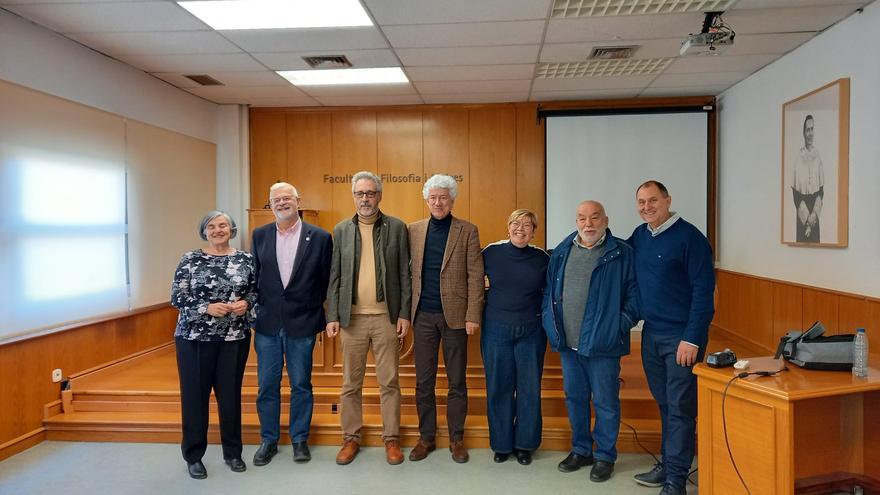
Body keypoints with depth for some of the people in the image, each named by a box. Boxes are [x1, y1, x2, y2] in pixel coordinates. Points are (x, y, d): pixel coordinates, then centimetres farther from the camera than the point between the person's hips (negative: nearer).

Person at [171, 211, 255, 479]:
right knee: (194, 394, 7)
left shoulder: (245, 259, 3)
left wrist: (246, 302, -11)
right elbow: (177, 297, -5)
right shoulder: (190, 259, -2)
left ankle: (233, 452, 26)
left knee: (230, 394, 10)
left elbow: (256, 289, 9)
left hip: (235, 337, 2)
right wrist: (207, 308, -18)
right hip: (194, 337, -1)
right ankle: (193, 455, 24)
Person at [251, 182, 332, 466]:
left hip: (302, 324, -2)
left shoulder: (319, 237, -3)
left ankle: (300, 439, 26)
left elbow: (326, 280, 0)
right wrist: (255, 308, 5)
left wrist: (316, 312, -1)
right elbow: (253, 275, 10)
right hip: (267, 323, 2)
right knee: (267, 385, 11)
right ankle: (268, 440, 27)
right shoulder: (260, 235, 5)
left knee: (301, 385, 9)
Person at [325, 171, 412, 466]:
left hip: (386, 317, -1)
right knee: (351, 383, 10)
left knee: (389, 382, 7)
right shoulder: (341, 230, 6)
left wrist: (404, 314, -4)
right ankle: (351, 438, 24)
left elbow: (405, 274, 1)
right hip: (352, 317, 2)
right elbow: (334, 276, 5)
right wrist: (332, 316, -1)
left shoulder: (397, 228, 2)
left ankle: (391, 438, 20)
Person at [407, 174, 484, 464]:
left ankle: (456, 439, 23)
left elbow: (475, 276, -4)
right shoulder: (414, 230, 7)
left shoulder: (467, 231, 0)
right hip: (423, 315, 2)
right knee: (423, 381, 10)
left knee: (457, 382, 8)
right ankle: (426, 437, 24)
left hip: (454, 315, -2)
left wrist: (473, 316, -10)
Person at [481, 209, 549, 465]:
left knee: (529, 389, 8)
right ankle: (502, 443, 25)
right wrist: (487, 301, 3)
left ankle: (524, 444, 25)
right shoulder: (491, 253, -3)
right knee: (498, 388, 8)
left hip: (531, 331, 0)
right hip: (496, 329, 0)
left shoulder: (542, 258, -2)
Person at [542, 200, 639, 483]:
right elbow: (549, 290, 15)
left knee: (605, 401, 6)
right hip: (567, 343, 5)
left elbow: (634, 292, -5)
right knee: (574, 397, 16)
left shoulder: (621, 253, -4)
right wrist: (550, 322, 6)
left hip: (602, 343, -5)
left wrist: (622, 324, -13)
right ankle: (580, 450, 32)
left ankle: (605, 456, 24)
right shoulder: (561, 252, 9)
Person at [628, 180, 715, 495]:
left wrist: (692, 339, -18)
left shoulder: (689, 237, -11)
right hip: (650, 334, 6)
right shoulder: (639, 236, 7)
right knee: (664, 405, 17)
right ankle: (667, 463, 30)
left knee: (680, 408, 2)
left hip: (682, 337, -6)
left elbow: (703, 290, -14)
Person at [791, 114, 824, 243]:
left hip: (816, 209, 2)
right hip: (801, 211, -2)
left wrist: (815, 213, -7)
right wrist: (806, 215, -11)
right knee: (802, 239, 0)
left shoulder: (818, 155, 2)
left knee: (816, 240, 7)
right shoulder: (798, 156, -6)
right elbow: (795, 191, -7)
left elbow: (822, 189, 5)